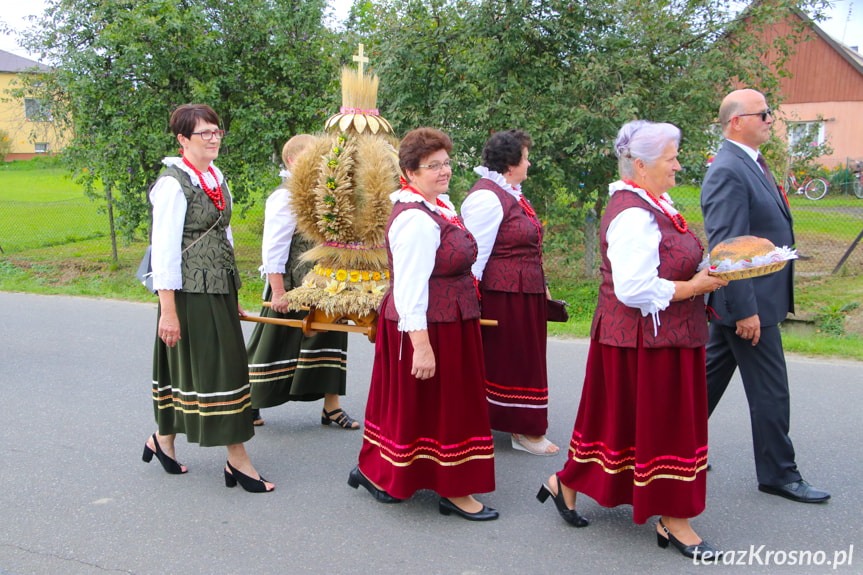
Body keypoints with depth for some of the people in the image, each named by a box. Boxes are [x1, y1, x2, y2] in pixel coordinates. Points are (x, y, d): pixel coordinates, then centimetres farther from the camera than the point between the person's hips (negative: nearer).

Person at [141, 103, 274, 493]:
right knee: (215, 368, -4)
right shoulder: (174, 184, -13)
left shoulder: (216, 178, 12)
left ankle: (163, 439, 32)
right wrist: (168, 311, -18)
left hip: (220, 288, 8)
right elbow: (164, 251, -15)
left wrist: (232, 298, 20)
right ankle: (237, 460, 4)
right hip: (191, 292, -8)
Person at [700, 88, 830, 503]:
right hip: (748, 301, -10)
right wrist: (745, 309, -24)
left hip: (748, 299, 10)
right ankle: (778, 474, 17)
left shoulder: (750, 164, 13)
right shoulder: (728, 171, -19)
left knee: (710, 377, 17)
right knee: (770, 390, 2)